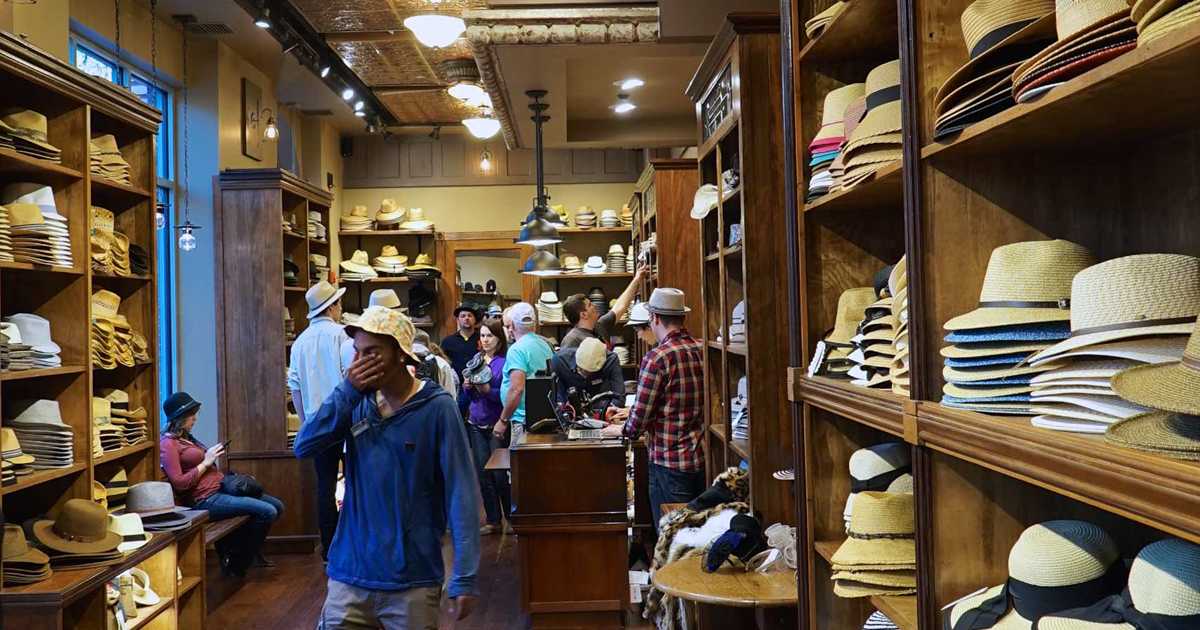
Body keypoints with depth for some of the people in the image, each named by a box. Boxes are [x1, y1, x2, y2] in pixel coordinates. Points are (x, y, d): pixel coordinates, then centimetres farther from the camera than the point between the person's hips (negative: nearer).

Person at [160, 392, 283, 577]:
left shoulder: (186, 437, 18)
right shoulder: (168, 444, -9)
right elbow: (179, 483, -18)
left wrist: (213, 455, 11)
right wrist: (206, 462, -13)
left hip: (221, 488, 10)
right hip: (206, 499, -10)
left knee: (277, 506, 4)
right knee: (267, 512, -21)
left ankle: (252, 553, 21)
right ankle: (238, 562, -1)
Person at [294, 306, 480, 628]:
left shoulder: (437, 408, -13)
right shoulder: (357, 402, 2)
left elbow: (461, 495, -14)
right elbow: (303, 447, -7)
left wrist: (464, 579, -17)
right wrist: (346, 391, -16)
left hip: (412, 580, -3)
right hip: (349, 573, 4)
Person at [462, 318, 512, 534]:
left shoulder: (505, 361, -7)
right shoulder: (476, 359, 11)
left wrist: (488, 390, -23)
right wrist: (467, 386, -4)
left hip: (497, 425, -6)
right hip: (476, 423, 6)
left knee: (500, 475, -4)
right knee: (483, 474, 8)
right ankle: (493, 520, 19)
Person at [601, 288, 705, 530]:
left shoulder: (657, 358, -17)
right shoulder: (701, 350, 4)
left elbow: (641, 416, -14)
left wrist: (622, 430, 8)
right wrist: (629, 412, 22)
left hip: (670, 461, -7)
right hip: (701, 459, 7)